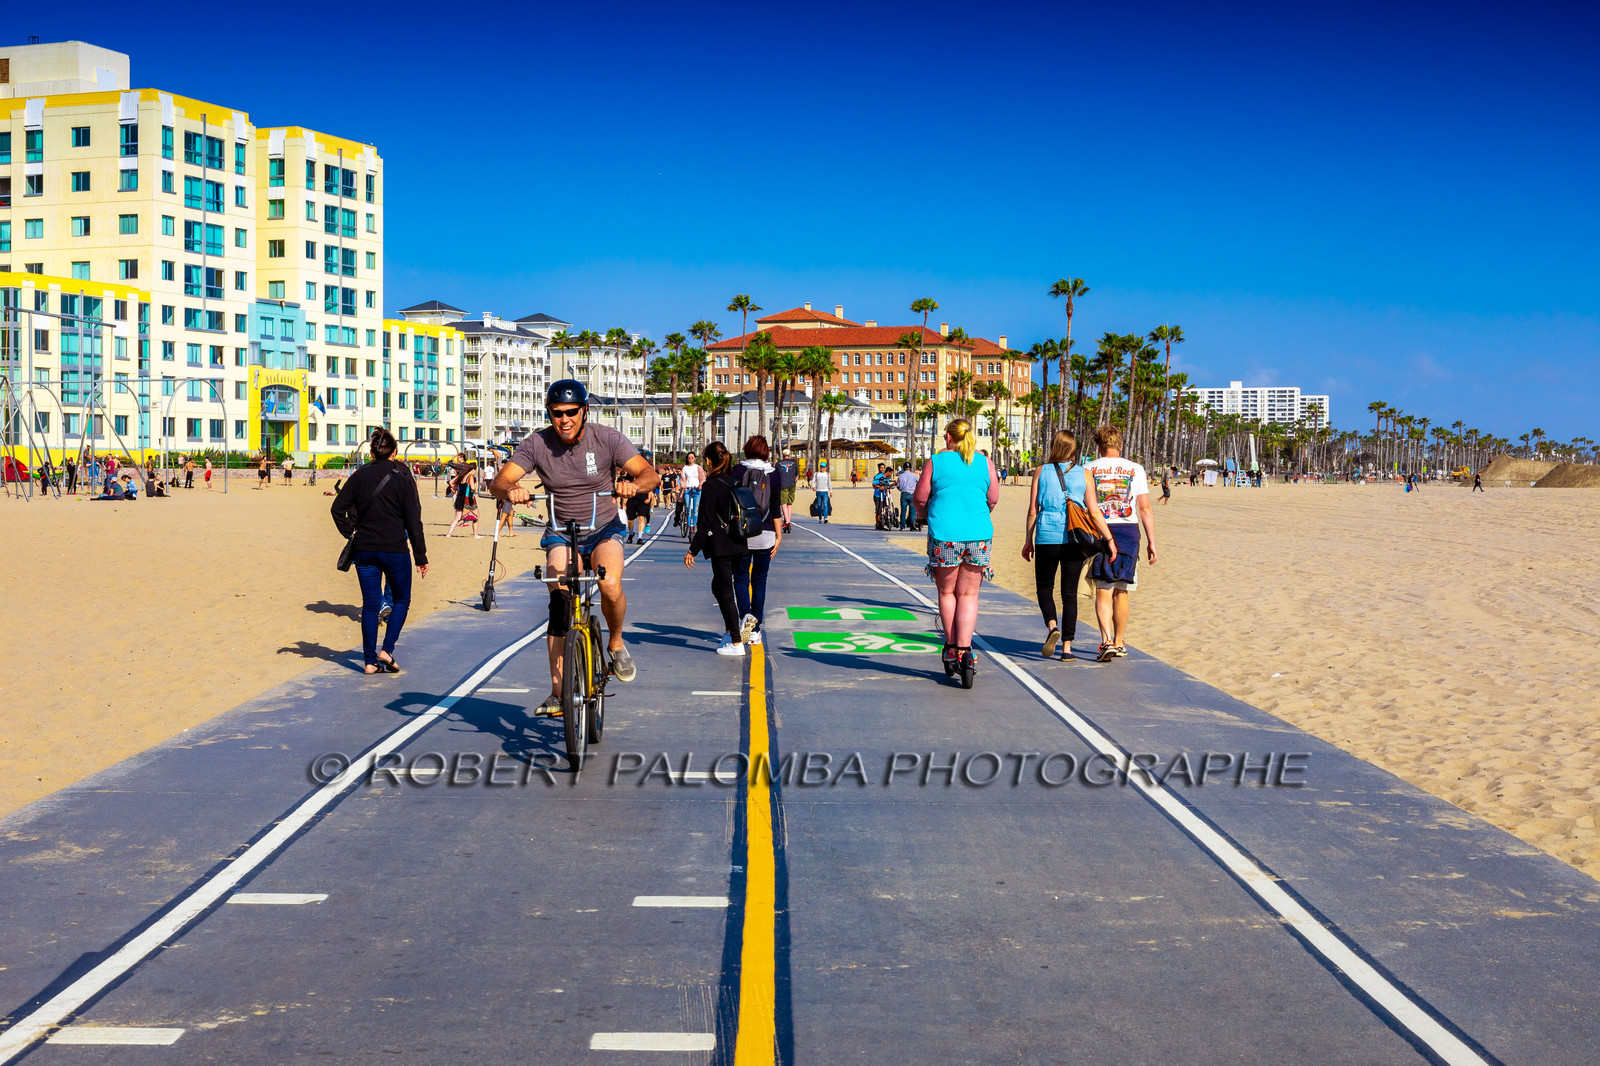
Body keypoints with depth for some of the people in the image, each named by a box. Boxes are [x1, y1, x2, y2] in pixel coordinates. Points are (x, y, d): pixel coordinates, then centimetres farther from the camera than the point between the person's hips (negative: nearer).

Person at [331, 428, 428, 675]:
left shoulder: (359, 476, 2)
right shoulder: (402, 478, -6)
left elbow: (338, 508, 0)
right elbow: (413, 520, -6)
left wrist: (350, 533, 11)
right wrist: (421, 556, -3)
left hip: (364, 550, 3)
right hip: (395, 550, -3)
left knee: (370, 604, 9)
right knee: (401, 600, 13)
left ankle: (370, 660, 9)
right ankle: (386, 649, -2)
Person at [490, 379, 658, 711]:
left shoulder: (606, 438, -12)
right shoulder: (537, 444, -10)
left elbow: (649, 473, -17)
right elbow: (499, 482, -16)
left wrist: (635, 484, -40)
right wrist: (510, 490, -40)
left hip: (604, 529, -1)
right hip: (561, 533, 1)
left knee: (610, 586, -29)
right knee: (560, 603, -17)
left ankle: (616, 643, 2)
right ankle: (557, 692, -12)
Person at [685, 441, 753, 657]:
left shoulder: (712, 485, -13)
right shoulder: (736, 481, 7)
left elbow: (706, 522, -15)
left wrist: (693, 550, -11)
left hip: (721, 547, -7)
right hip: (739, 544, 7)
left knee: (725, 592, -1)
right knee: (719, 586, 22)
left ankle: (736, 643, 1)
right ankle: (732, 629, 20)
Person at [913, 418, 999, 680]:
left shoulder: (935, 461, 0)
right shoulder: (984, 462, 5)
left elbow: (920, 498, 2)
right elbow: (993, 499, 11)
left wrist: (922, 514, 25)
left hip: (944, 534, -2)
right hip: (979, 535, 2)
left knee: (946, 592, 14)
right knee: (968, 595, 8)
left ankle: (951, 647, 18)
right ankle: (964, 648, -2)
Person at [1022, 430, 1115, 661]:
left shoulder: (1042, 471, 0)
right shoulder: (1083, 473, 1)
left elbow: (1033, 511, 0)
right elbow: (1093, 512, -4)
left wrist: (1028, 540, 10)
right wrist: (1110, 540, 1)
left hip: (1047, 538, -1)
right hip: (1074, 540, 1)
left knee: (1044, 587, 16)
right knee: (1070, 593, 9)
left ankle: (1052, 626, -10)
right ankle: (1066, 646, 7)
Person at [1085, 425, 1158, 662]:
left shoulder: (1089, 470, 3)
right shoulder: (1136, 470, 4)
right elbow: (1144, 508, 0)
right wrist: (1151, 541, 3)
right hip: (1128, 530, 1)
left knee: (1103, 591, 1)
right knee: (1121, 591, 12)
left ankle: (1107, 640, -16)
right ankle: (1119, 643, 22)